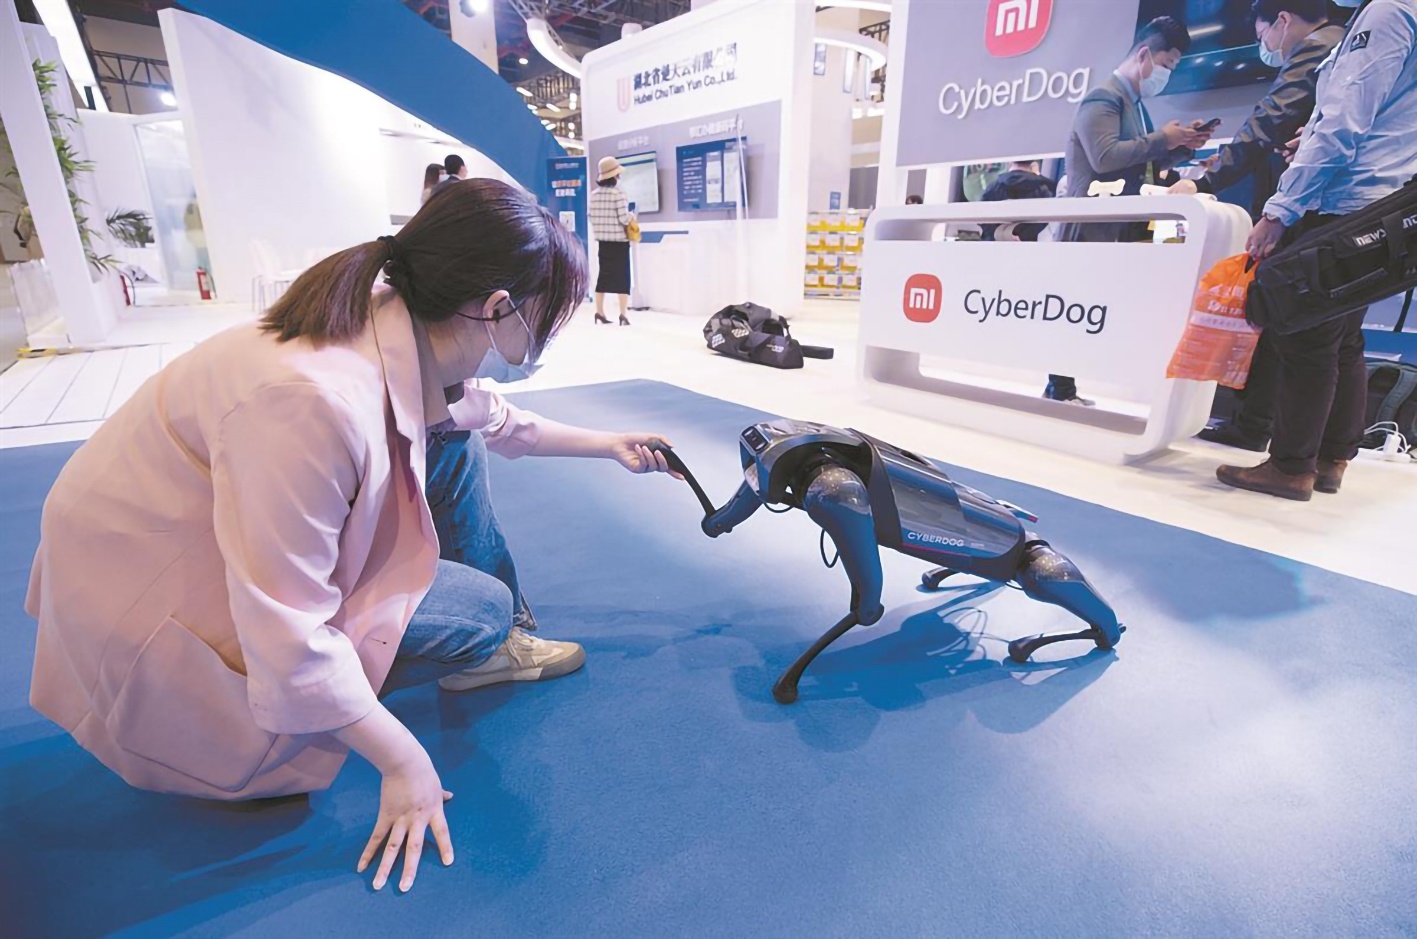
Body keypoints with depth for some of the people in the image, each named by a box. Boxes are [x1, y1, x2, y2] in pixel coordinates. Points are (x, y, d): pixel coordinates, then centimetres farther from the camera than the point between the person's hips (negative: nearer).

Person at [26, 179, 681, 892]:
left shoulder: (418, 345, -11)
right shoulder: (319, 402, -38)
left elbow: (498, 422, 10)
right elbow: (289, 639, -31)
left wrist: (608, 446, 20)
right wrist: (403, 761, -19)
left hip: (227, 519, 9)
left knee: (450, 439, 3)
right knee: (483, 609, -16)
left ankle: (488, 648, 10)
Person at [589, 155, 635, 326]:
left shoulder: (594, 194, 3)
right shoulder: (618, 193, -13)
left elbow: (592, 218, 6)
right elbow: (623, 218, -16)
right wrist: (632, 216, 4)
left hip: (603, 241, 5)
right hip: (619, 241, -5)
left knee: (603, 276, 11)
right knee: (622, 277, -1)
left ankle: (599, 313, 13)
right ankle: (623, 315, -4)